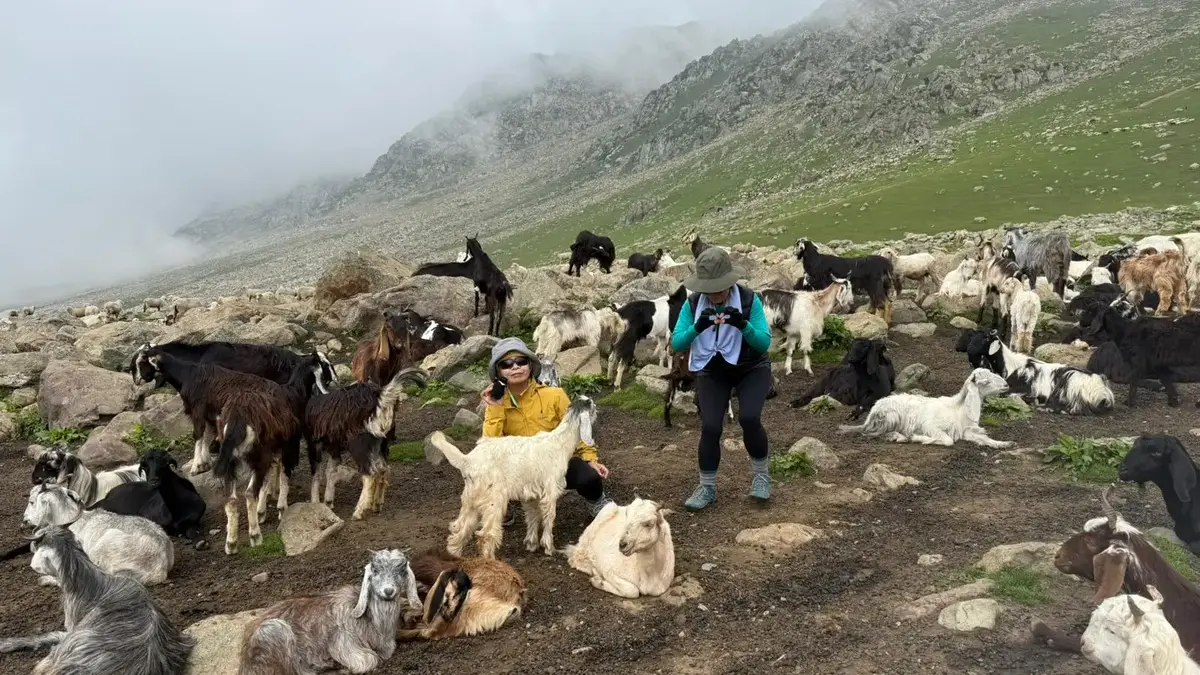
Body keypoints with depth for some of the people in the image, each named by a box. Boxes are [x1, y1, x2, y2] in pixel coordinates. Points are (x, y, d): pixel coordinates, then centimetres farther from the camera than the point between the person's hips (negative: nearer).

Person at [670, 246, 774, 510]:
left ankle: (760, 474, 3)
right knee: (710, 427, -14)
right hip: (712, 373, 2)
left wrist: (743, 325, -42)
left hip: (751, 369, -2)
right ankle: (707, 487, 9)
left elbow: (765, 343, -23)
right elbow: (676, 344, -19)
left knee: (749, 418, -25)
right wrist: (697, 328, -38)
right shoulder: (692, 304, -14)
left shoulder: (749, 300, -20)